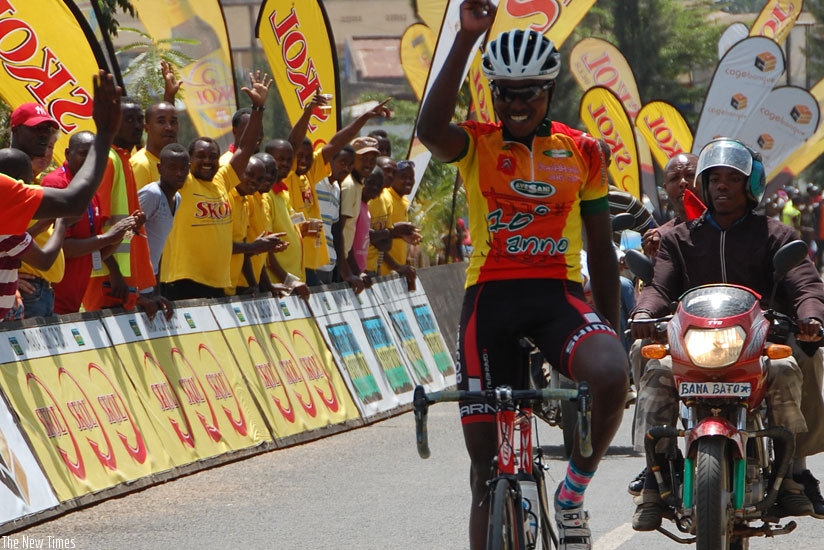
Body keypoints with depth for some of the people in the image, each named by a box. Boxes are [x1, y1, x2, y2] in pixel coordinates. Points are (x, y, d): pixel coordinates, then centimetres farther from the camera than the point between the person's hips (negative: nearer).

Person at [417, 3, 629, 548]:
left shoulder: (583, 152, 9)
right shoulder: (477, 144, 4)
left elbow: (601, 247, 15)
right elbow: (431, 128, -21)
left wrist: (612, 331, 11)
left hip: (559, 297, 0)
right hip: (491, 298, 0)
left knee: (611, 376, -32)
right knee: (489, 461, 1)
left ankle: (573, 494, -8)